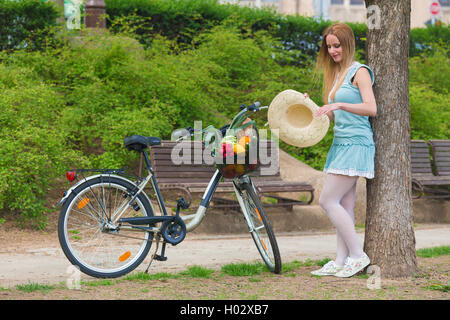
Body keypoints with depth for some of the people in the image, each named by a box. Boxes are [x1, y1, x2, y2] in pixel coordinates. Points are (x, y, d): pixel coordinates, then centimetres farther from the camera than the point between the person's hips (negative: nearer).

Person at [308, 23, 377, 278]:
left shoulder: (359, 72, -8)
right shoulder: (336, 74, 19)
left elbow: (371, 108, -20)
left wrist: (340, 105, -29)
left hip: (356, 144, -9)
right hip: (341, 143, 9)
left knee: (328, 201, -11)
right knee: (345, 206, 7)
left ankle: (358, 255, -5)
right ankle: (341, 262, 8)